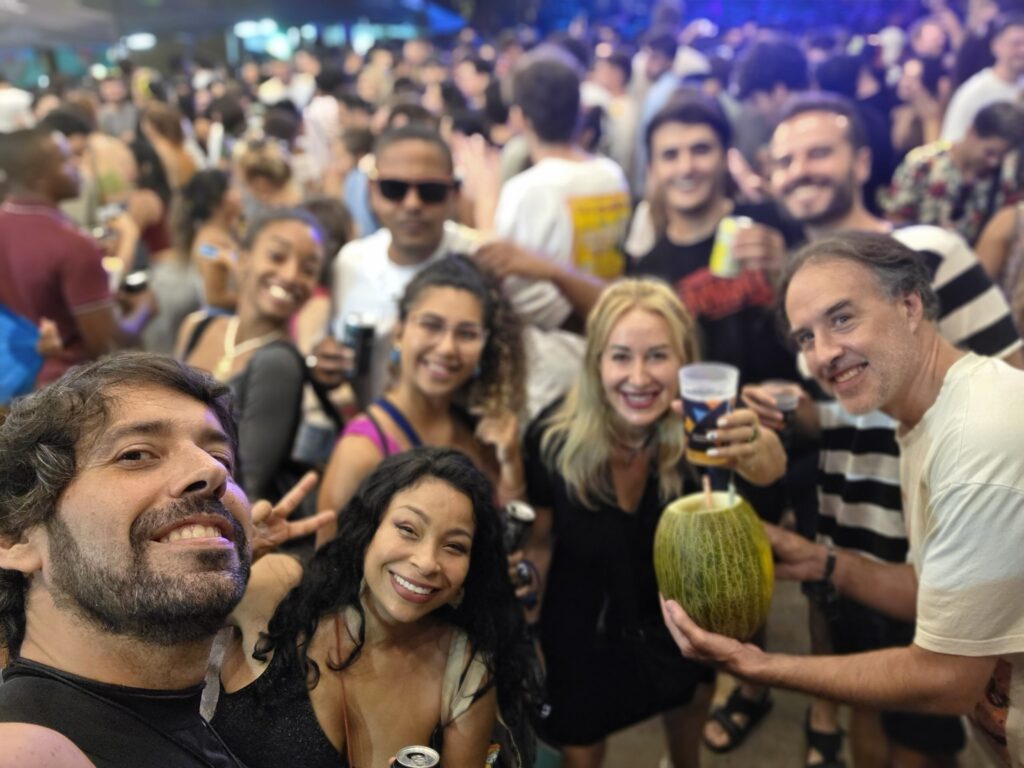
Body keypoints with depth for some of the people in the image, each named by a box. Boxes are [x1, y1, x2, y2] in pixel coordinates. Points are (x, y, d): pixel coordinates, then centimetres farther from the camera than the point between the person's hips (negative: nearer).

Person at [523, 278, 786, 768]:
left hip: (680, 614, 1)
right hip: (583, 625, -1)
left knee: (689, 705, 25)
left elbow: (769, 467, -50)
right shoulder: (553, 437, -26)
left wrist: (756, 449, -73)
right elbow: (539, 541, -9)